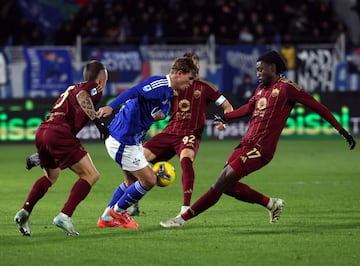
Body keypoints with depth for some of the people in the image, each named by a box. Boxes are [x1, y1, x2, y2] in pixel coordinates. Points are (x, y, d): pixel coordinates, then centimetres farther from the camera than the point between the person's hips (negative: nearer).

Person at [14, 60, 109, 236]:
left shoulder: (74, 88, 31)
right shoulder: (94, 89, 5)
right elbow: (81, 96, -20)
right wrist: (97, 121, -22)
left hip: (42, 130, 9)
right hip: (59, 134, -9)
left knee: (50, 177, 30)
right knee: (90, 175, -5)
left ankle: (24, 212, 19)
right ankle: (65, 216, -16)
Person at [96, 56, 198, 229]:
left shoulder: (168, 93, 14)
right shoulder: (160, 84, -19)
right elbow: (135, 92, -32)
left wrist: (161, 113, -8)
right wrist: (110, 107, -46)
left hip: (132, 141, 11)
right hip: (123, 141, -11)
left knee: (132, 181, 22)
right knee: (149, 180, -3)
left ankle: (107, 218, 30)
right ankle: (117, 211, 14)